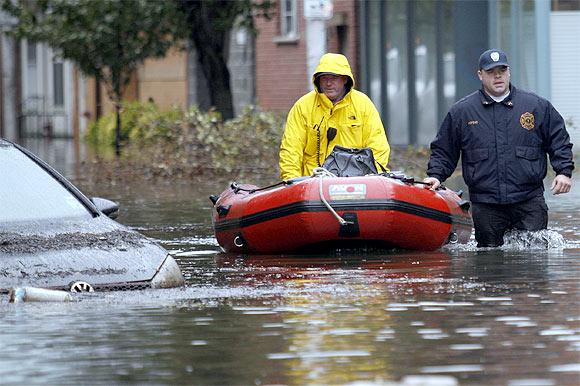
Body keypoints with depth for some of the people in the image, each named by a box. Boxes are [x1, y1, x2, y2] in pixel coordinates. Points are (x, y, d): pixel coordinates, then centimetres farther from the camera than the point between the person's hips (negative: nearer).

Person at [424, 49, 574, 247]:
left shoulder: (537, 106, 8)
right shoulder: (461, 112, 9)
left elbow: (559, 141, 13)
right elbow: (443, 151, 16)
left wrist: (563, 172, 1)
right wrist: (436, 175, 1)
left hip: (529, 201, -1)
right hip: (485, 206, 1)